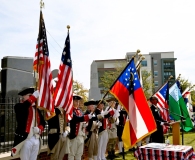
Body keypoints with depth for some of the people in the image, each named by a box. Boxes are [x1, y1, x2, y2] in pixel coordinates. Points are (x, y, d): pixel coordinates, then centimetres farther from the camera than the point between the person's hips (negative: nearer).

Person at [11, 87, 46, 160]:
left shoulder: (36, 109, 16)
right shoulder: (19, 107, -4)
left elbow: (42, 122, 13)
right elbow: (25, 105, -29)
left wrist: (39, 129, -7)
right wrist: (35, 95, -30)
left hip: (36, 139, 6)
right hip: (25, 139, -6)